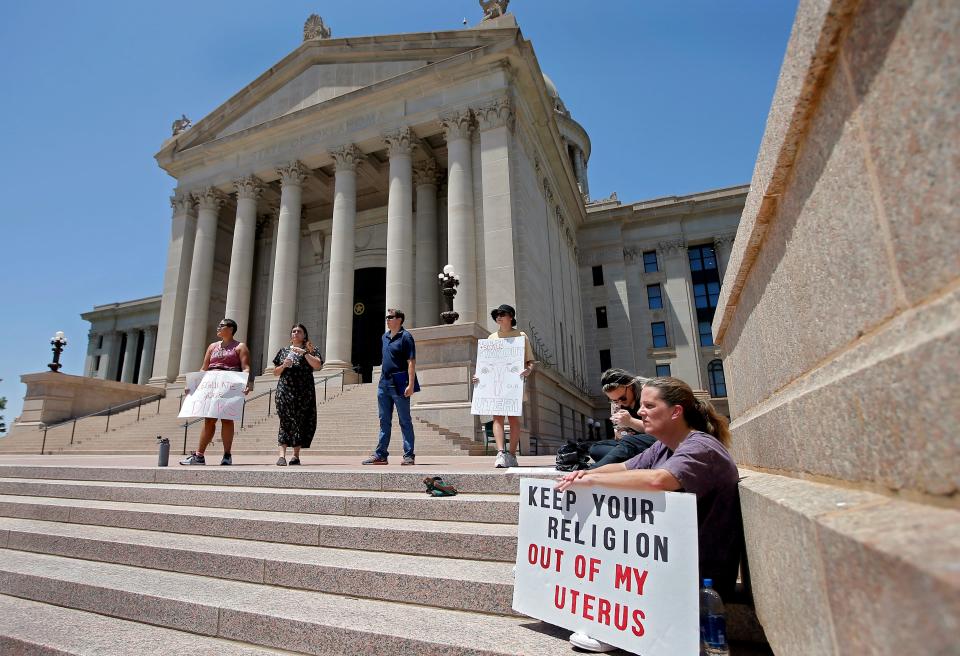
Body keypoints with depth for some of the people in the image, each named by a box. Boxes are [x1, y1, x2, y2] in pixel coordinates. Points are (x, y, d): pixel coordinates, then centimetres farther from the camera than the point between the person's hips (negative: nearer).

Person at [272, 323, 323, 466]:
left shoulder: (310, 349, 9)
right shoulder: (283, 351, 17)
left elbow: (318, 365, -8)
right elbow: (275, 372, 18)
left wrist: (304, 352, -14)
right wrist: (284, 365, -2)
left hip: (304, 392, -1)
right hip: (285, 390, 1)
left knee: (301, 421, -1)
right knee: (286, 420, -9)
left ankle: (296, 455, 7)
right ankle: (282, 455, -14)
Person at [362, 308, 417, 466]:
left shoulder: (405, 337, -8)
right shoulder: (384, 337, 15)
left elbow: (411, 362, -13)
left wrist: (411, 385, -20)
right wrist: (382, 379, 18)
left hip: (399, 385, -8)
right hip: (384, 384, 8)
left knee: (405, 421, 0)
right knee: (384, 421, 12)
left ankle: (409, 455, 7)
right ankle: (380, 454, 19)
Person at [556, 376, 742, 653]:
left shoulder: (700, 448, -23)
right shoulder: (663, 448, 7)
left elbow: (658, 480, -42)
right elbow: (624, 468, 12)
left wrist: (592, 479, -32)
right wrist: (586, 473, -10)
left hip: (703, 572, -8)